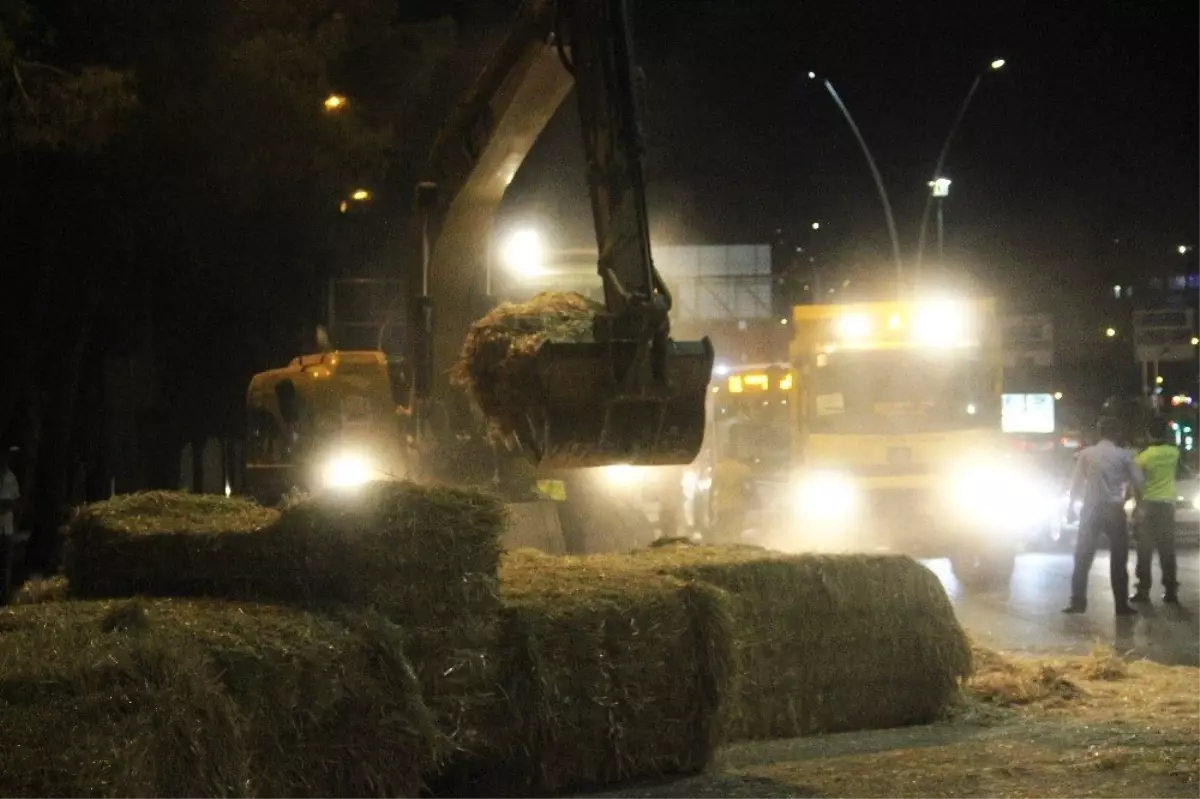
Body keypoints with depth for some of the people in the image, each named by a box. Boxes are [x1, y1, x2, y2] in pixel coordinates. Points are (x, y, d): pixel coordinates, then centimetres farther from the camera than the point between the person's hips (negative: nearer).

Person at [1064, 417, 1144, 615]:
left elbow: (1076, 483, 0)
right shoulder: (1124, 456, -3)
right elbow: (1137, 482, -2)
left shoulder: (1086, 454, -1)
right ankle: (1122, 605, 6)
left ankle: (1078, 601, 5)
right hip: (1115, 510, -1)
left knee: (1083, 558, 9)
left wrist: (1071, 506, 10)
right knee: (1118, 560, 7)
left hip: (1091, 509, 1)